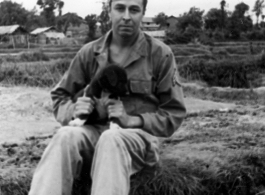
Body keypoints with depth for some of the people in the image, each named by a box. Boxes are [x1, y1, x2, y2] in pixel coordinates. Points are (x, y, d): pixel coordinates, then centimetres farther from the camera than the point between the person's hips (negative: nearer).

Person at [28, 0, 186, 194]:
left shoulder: (161, 54, 1)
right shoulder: (89, 52, 8)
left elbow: (174, 114, 2)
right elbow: (59, 97, 16)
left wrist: (132, 120, -14)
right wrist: (74, 110, -8)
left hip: (139, 134, -2)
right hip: (93, 130, 3)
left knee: (111, 139, -38)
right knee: (67, 136, -32)